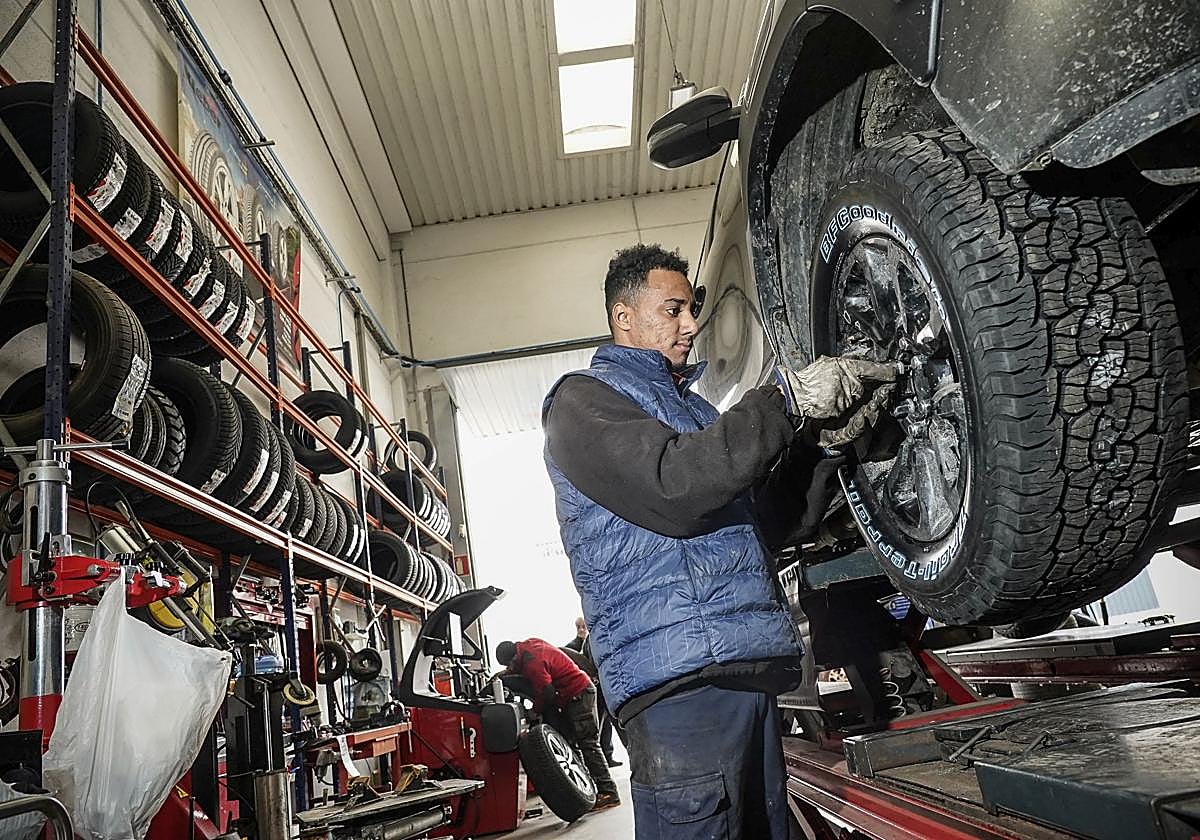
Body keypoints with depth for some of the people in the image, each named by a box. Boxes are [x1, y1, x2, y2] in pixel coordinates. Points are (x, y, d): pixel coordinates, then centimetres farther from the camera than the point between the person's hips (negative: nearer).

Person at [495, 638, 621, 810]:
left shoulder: (533, 662, -24)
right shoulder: (530, 644, 5)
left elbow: (545, 693, -23)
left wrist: (534, 711, -6)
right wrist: (508, 672, 13)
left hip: (578, 695, -11)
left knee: (588, 743, -10)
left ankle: (608, 792, -9)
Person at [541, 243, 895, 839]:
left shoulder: (692, 405, 27)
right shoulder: (584, 399, 2)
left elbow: (776, 525, 21)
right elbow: (670, 488, -18)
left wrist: (828, 439, 5)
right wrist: (787, 401, -13)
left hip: (750, 671, 8)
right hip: (680, 677, -8)